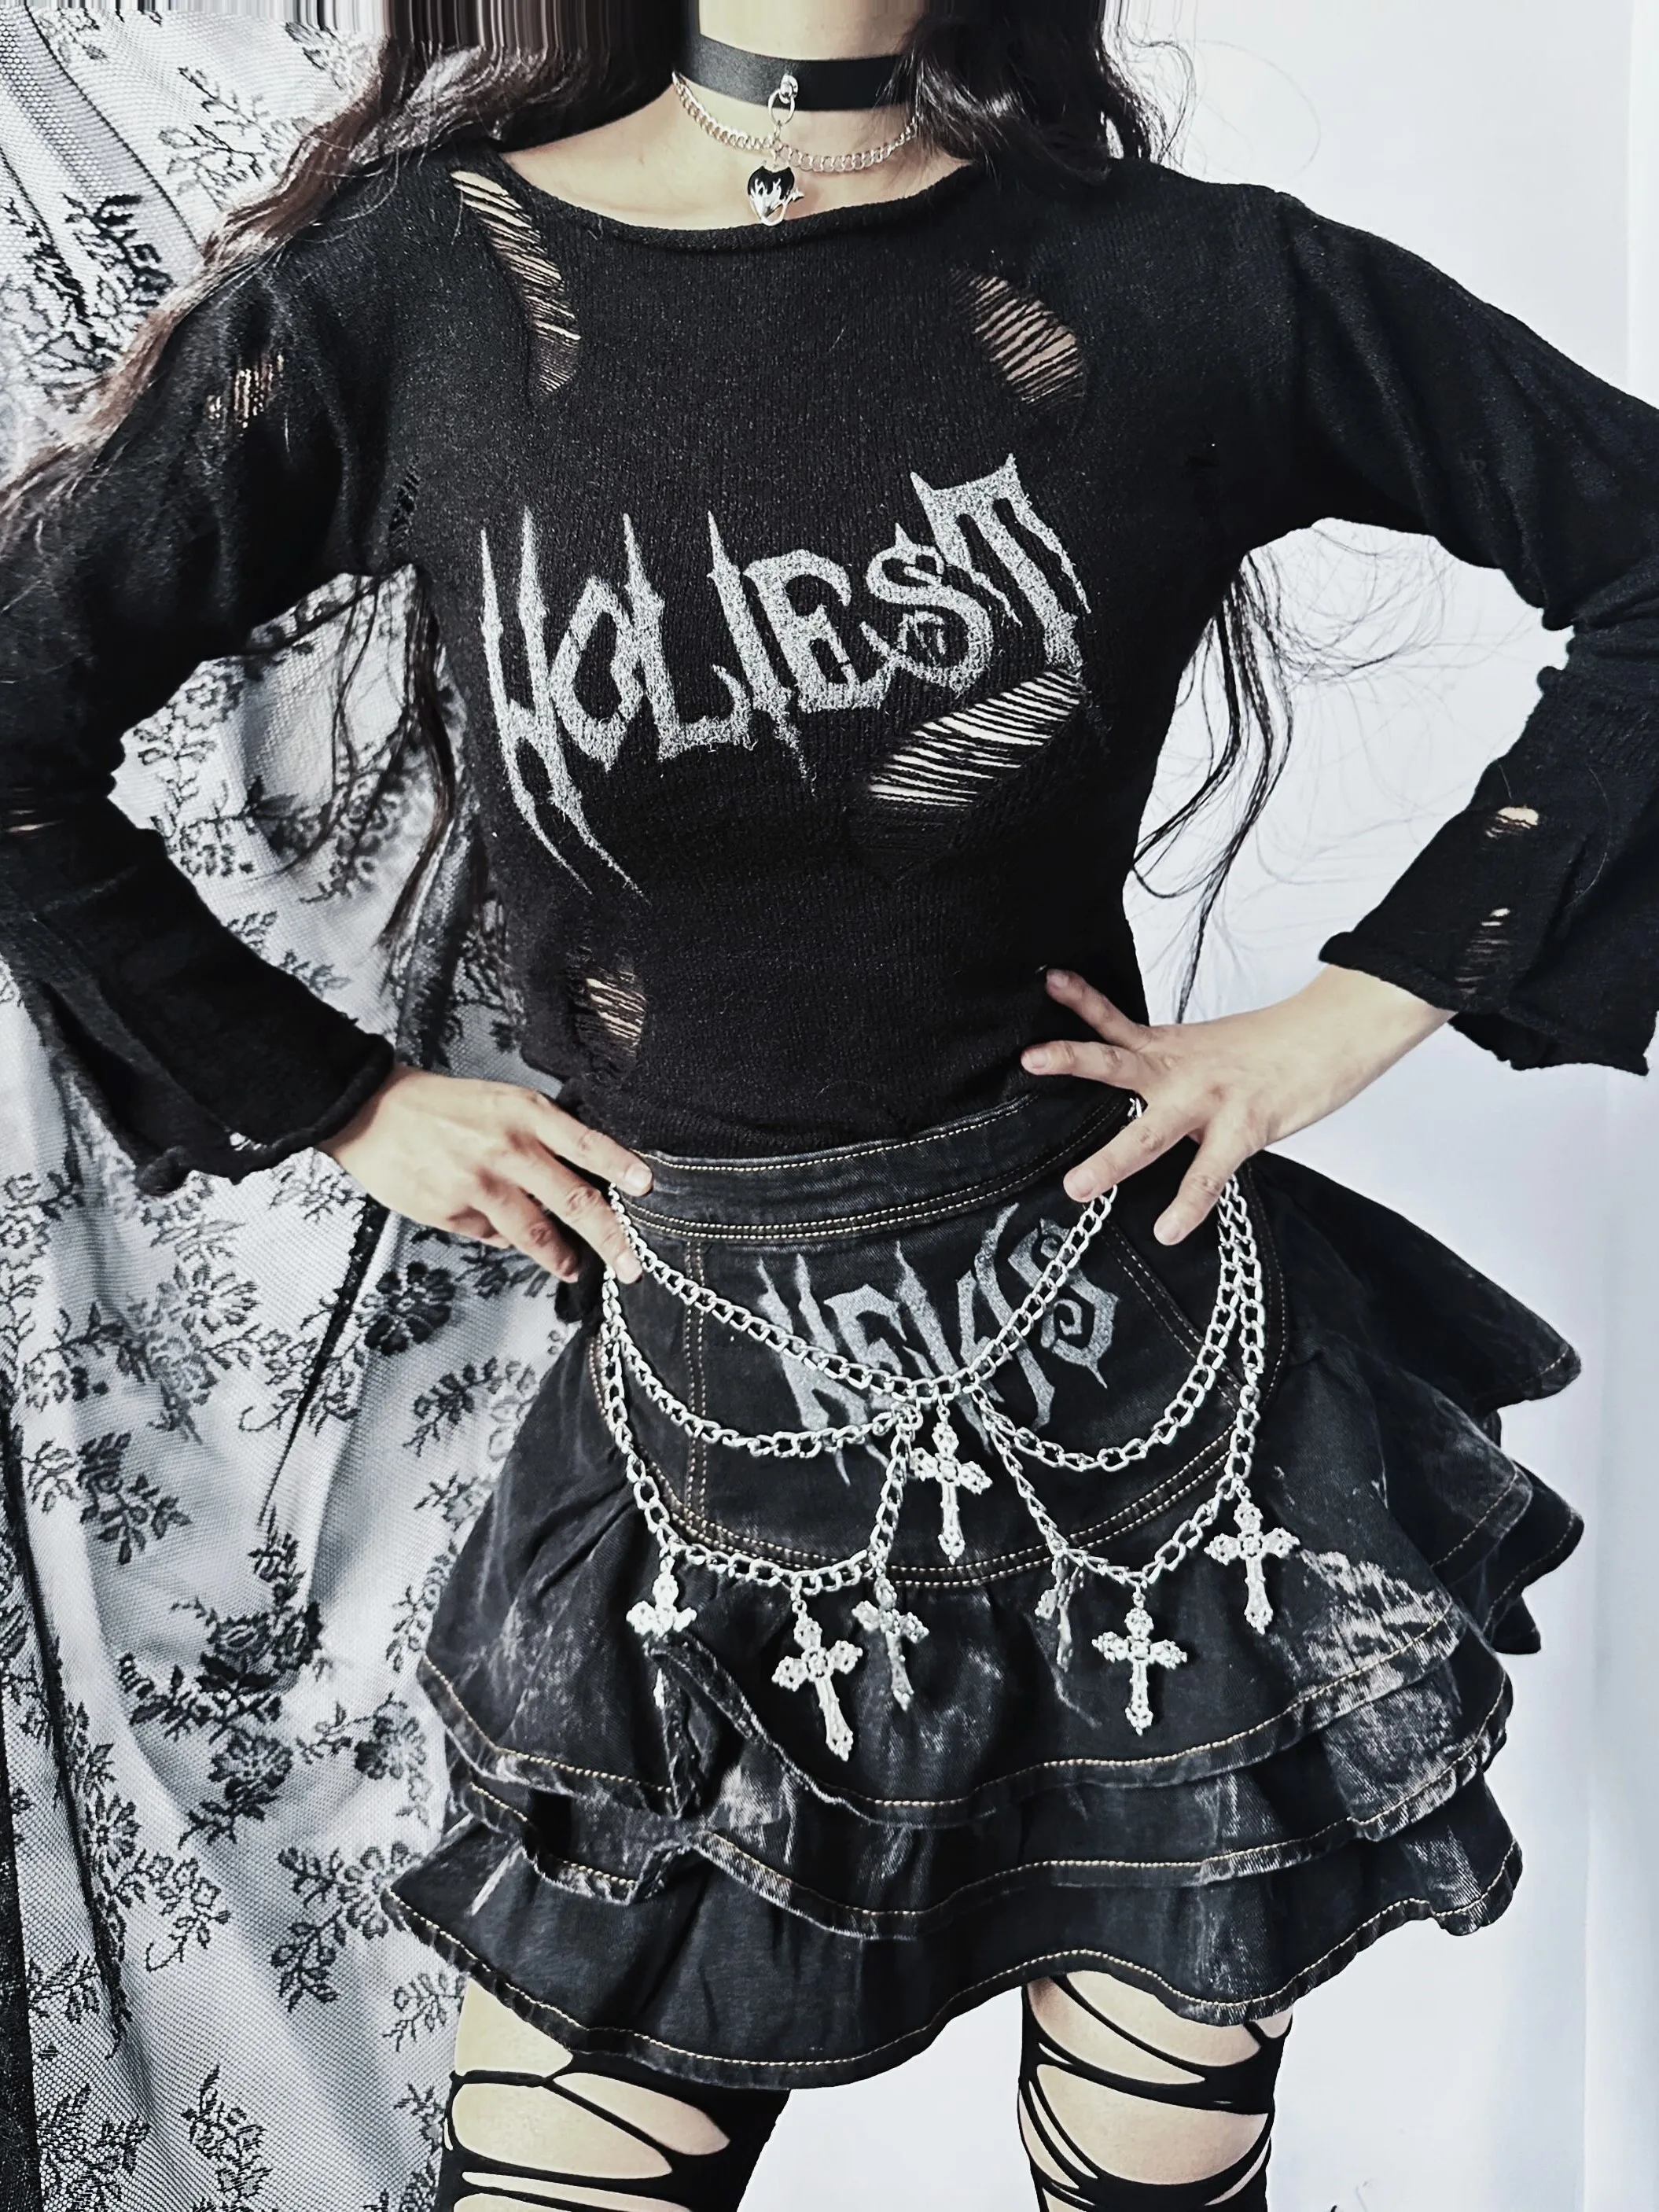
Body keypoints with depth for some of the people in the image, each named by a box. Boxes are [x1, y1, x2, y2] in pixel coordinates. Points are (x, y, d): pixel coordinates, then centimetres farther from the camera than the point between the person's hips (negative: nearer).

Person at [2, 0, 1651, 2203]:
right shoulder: (412, 289, -4)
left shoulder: (1190, 287, -5)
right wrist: (342, 1101, 2)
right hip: (704, 1438, 1)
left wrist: (1361, 1010, -4)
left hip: (1152, 1409, 0)